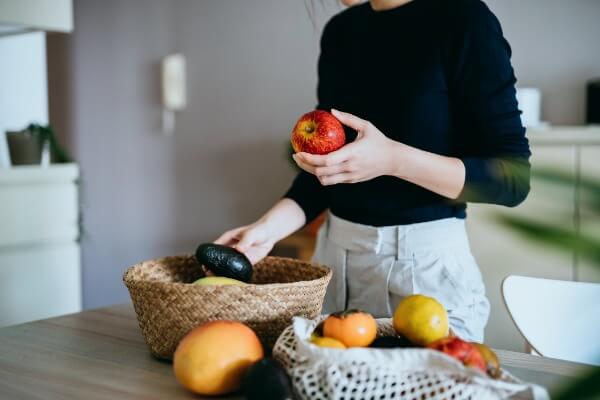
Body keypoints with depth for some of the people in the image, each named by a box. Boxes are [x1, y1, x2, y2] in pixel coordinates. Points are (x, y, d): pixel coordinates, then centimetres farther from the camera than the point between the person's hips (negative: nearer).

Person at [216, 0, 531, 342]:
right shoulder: (339, 31, 6)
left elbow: (513, 178, -14)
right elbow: (329, 163, 10)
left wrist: (393, 159, -25)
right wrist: (270, 227, -6)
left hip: (425, 262, -5)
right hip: (334, 252, 6)